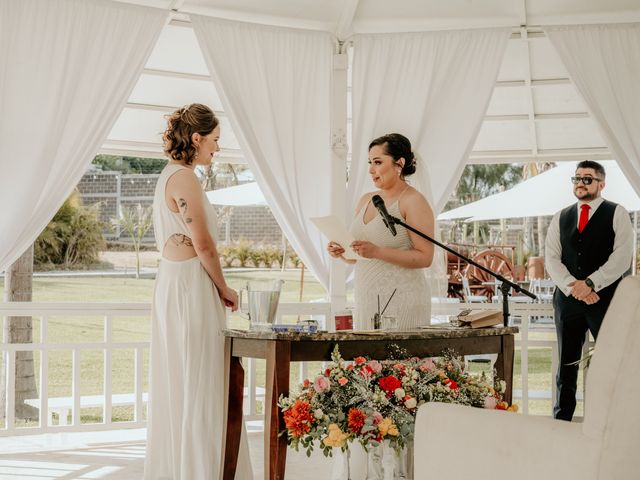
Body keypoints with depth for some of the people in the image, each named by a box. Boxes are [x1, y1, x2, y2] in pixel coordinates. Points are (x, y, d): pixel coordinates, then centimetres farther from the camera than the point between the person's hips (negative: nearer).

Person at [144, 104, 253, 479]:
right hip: (191, 289, -10)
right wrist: (224, 288, -4)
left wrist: (216, 287, 14)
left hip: (173, 286, 10)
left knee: (177, 385, 14)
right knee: (199, 386, -4)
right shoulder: (185, 178, -15)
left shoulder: (171, 175, 15)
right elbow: (203, 244, -17)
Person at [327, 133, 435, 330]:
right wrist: (342, 252, -1)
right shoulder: (366, 200, 14)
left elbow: (425, 257, -14)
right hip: (367, 299, 6)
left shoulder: (414, 202, -7)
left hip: (401, 299, -6)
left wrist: (377, 252, -21)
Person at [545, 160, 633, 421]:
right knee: (567, 364, 7)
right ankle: (561, 419, 14)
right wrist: (572, 286, -11)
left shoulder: (617, 214, 3)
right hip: (568, 299, 4)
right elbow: (552, 258, 6)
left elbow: (622, 256, -8)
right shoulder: (560, 218, 14)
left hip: (605, 298, -3)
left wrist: (590, 284, -16)